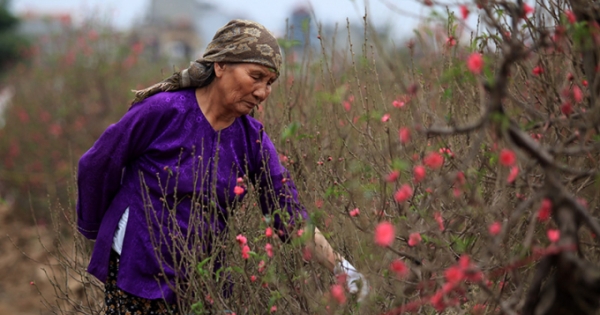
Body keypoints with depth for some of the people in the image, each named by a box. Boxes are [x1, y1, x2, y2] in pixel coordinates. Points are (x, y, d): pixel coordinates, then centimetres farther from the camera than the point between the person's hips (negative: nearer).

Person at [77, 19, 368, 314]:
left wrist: (340, 267, -18)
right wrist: (94, 229, 8)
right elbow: (96, 166, -6)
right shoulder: (164, 111, -17)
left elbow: (291, 215, -6)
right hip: (138, 276, -4)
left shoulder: (252, 139, -3)